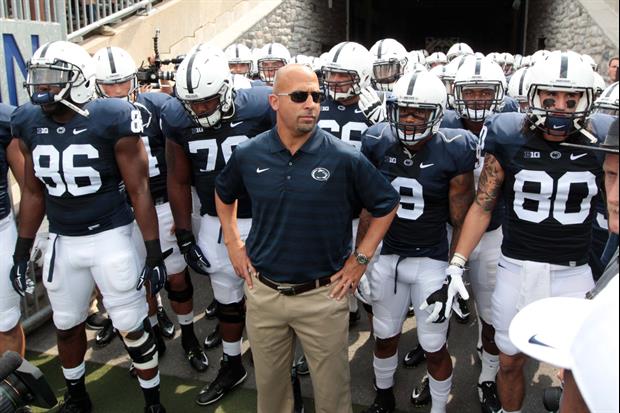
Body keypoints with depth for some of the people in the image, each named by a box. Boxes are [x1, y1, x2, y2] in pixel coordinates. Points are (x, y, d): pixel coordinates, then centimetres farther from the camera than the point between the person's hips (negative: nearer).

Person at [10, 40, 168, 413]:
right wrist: (22, 252, 12)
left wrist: (155, 254, -13)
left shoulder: (111, 120, -16)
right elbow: (33, 193, 10)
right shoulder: (29, 124, 0)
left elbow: (139, 190, -12)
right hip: (62, 241, 5)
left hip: (110, 236, -5)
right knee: (66, 324, 18)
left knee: (132, 326, 2)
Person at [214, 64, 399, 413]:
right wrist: (233, 243, 9)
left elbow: (387, 205, -1)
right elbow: (224, 195, 16)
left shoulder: (345, 158, -13)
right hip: (263, 291, 3)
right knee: (269, 384, 22)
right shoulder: (249, 155, -5)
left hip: (324, 295, -2)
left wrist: (360, 259, -4)